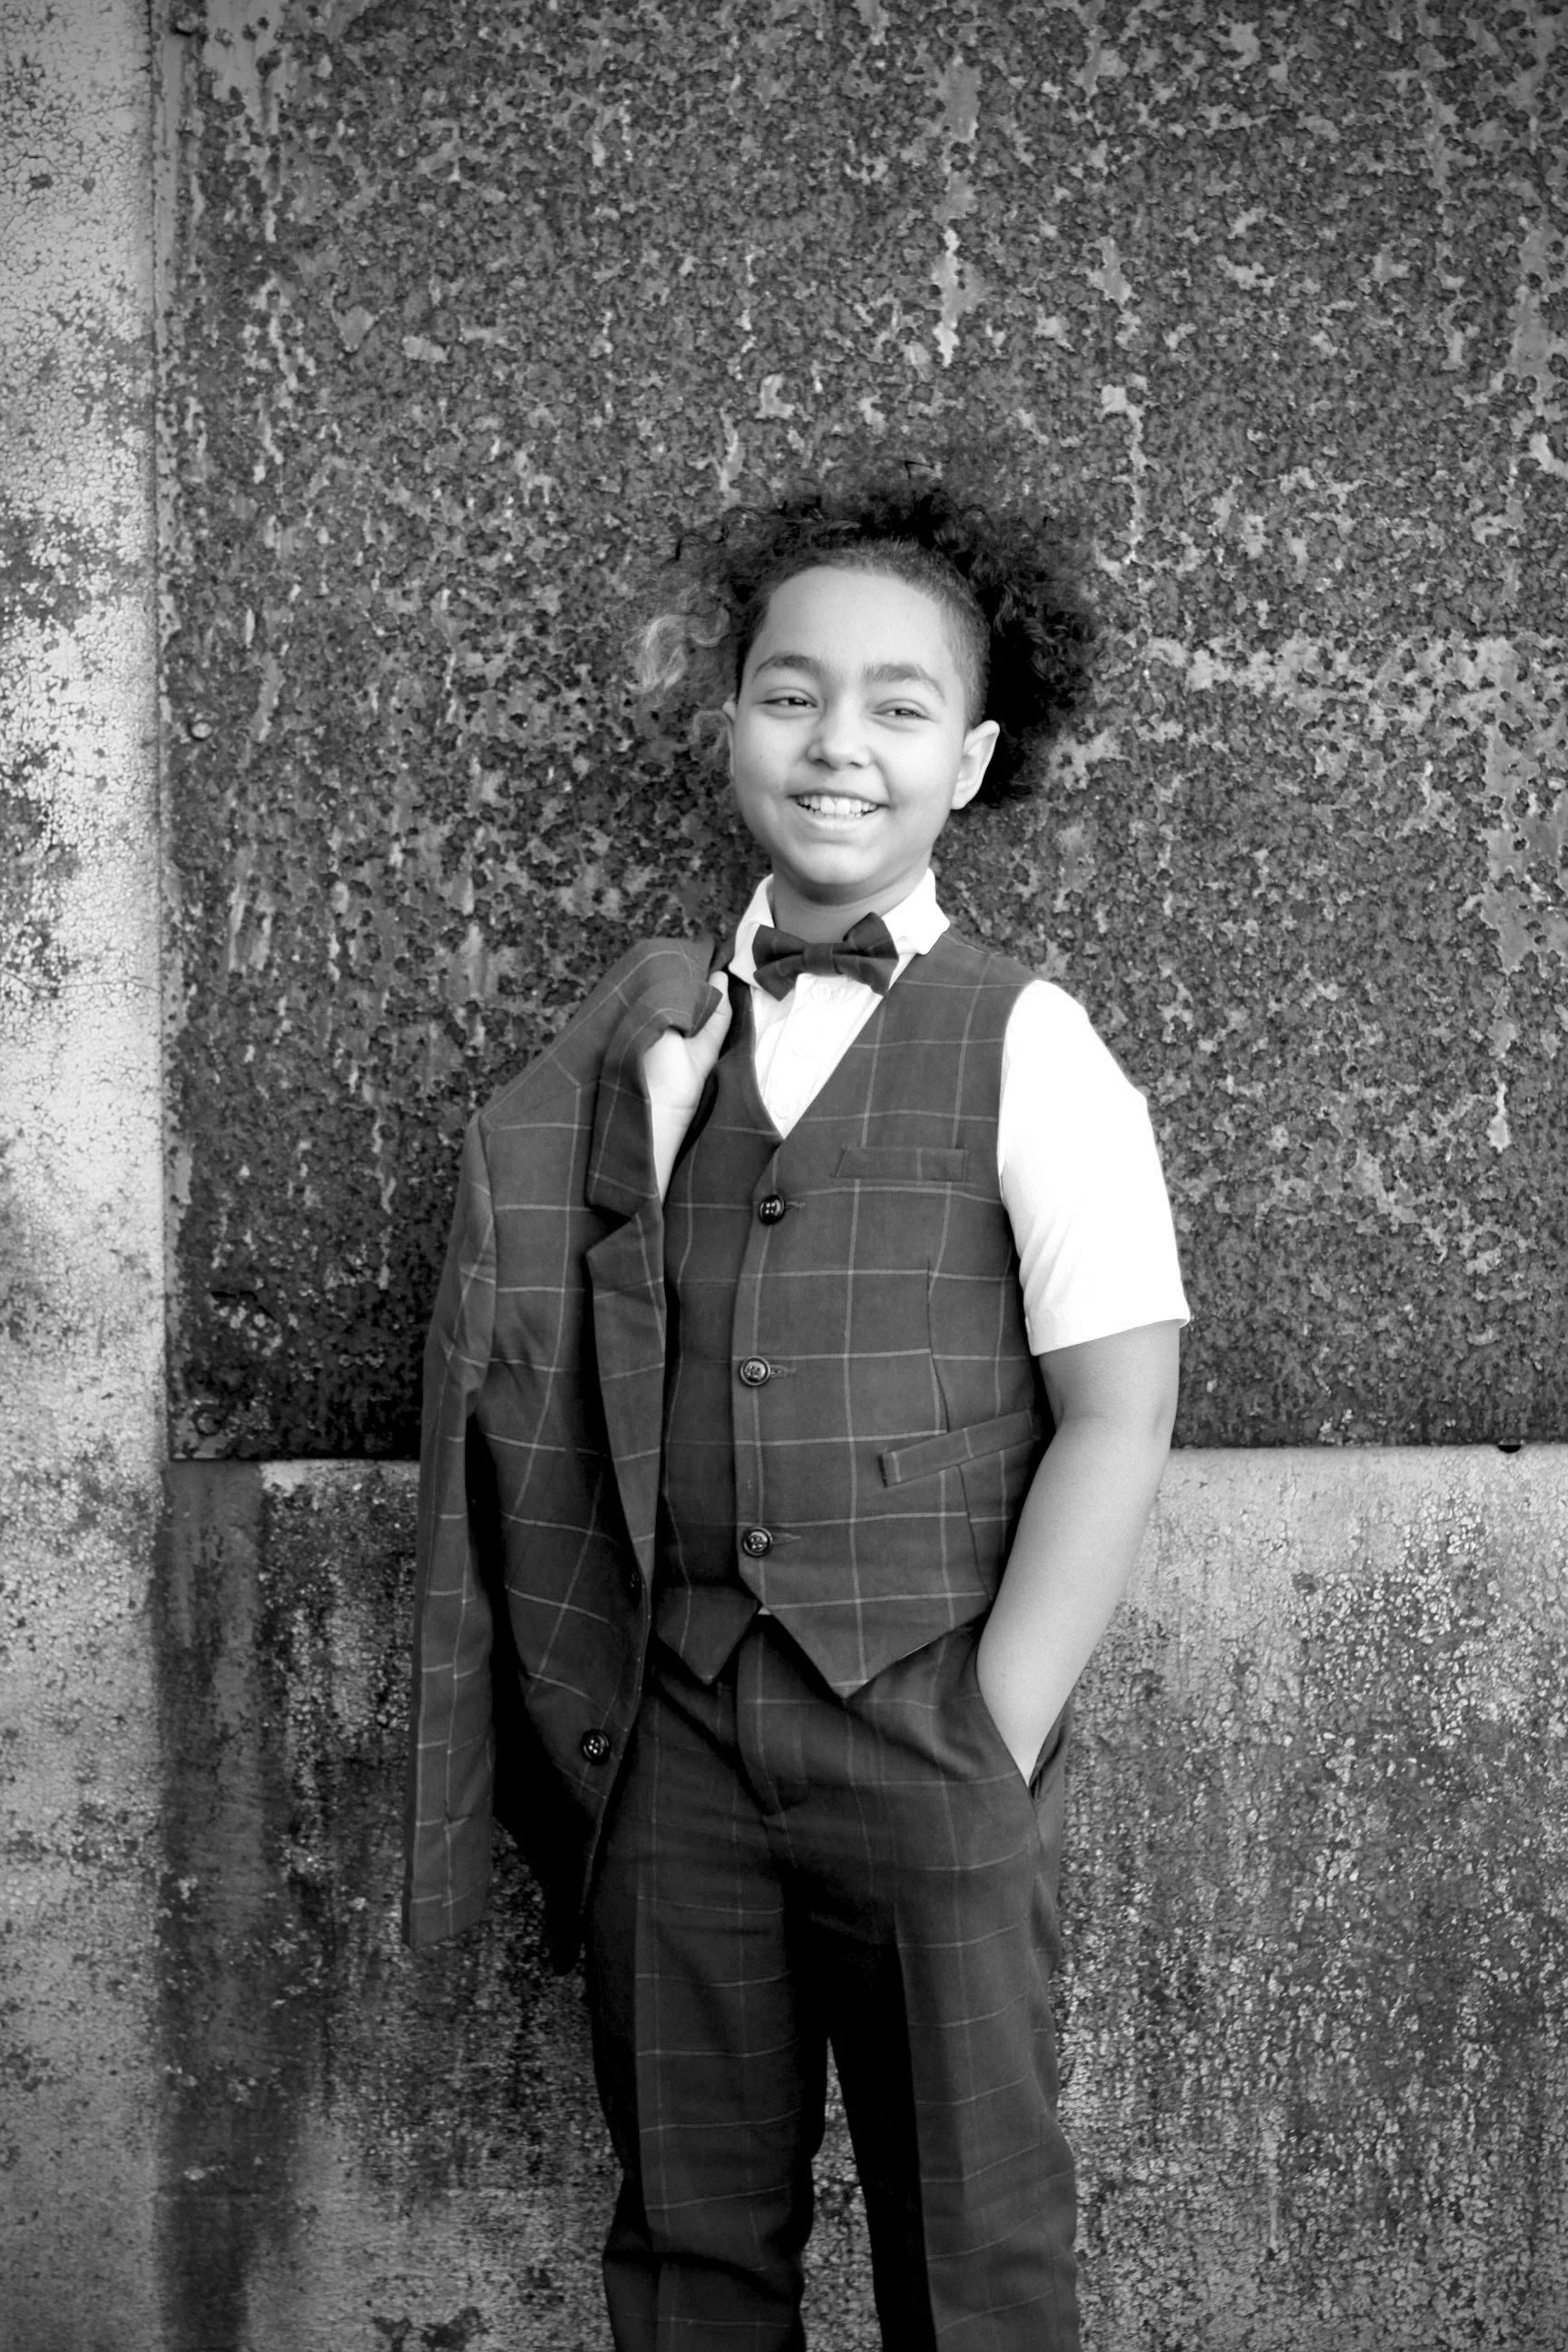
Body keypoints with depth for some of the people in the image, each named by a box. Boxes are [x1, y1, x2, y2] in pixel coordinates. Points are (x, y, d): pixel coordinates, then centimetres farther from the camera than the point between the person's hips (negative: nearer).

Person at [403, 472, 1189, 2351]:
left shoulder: (1024, 1048, -3)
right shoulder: (644, 1033, 7)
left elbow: (1116, 1418, -7)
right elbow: (531, 1355, 11)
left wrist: (989, 1752, -11)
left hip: (928, 1717, -2)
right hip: (669, 1716, 3)